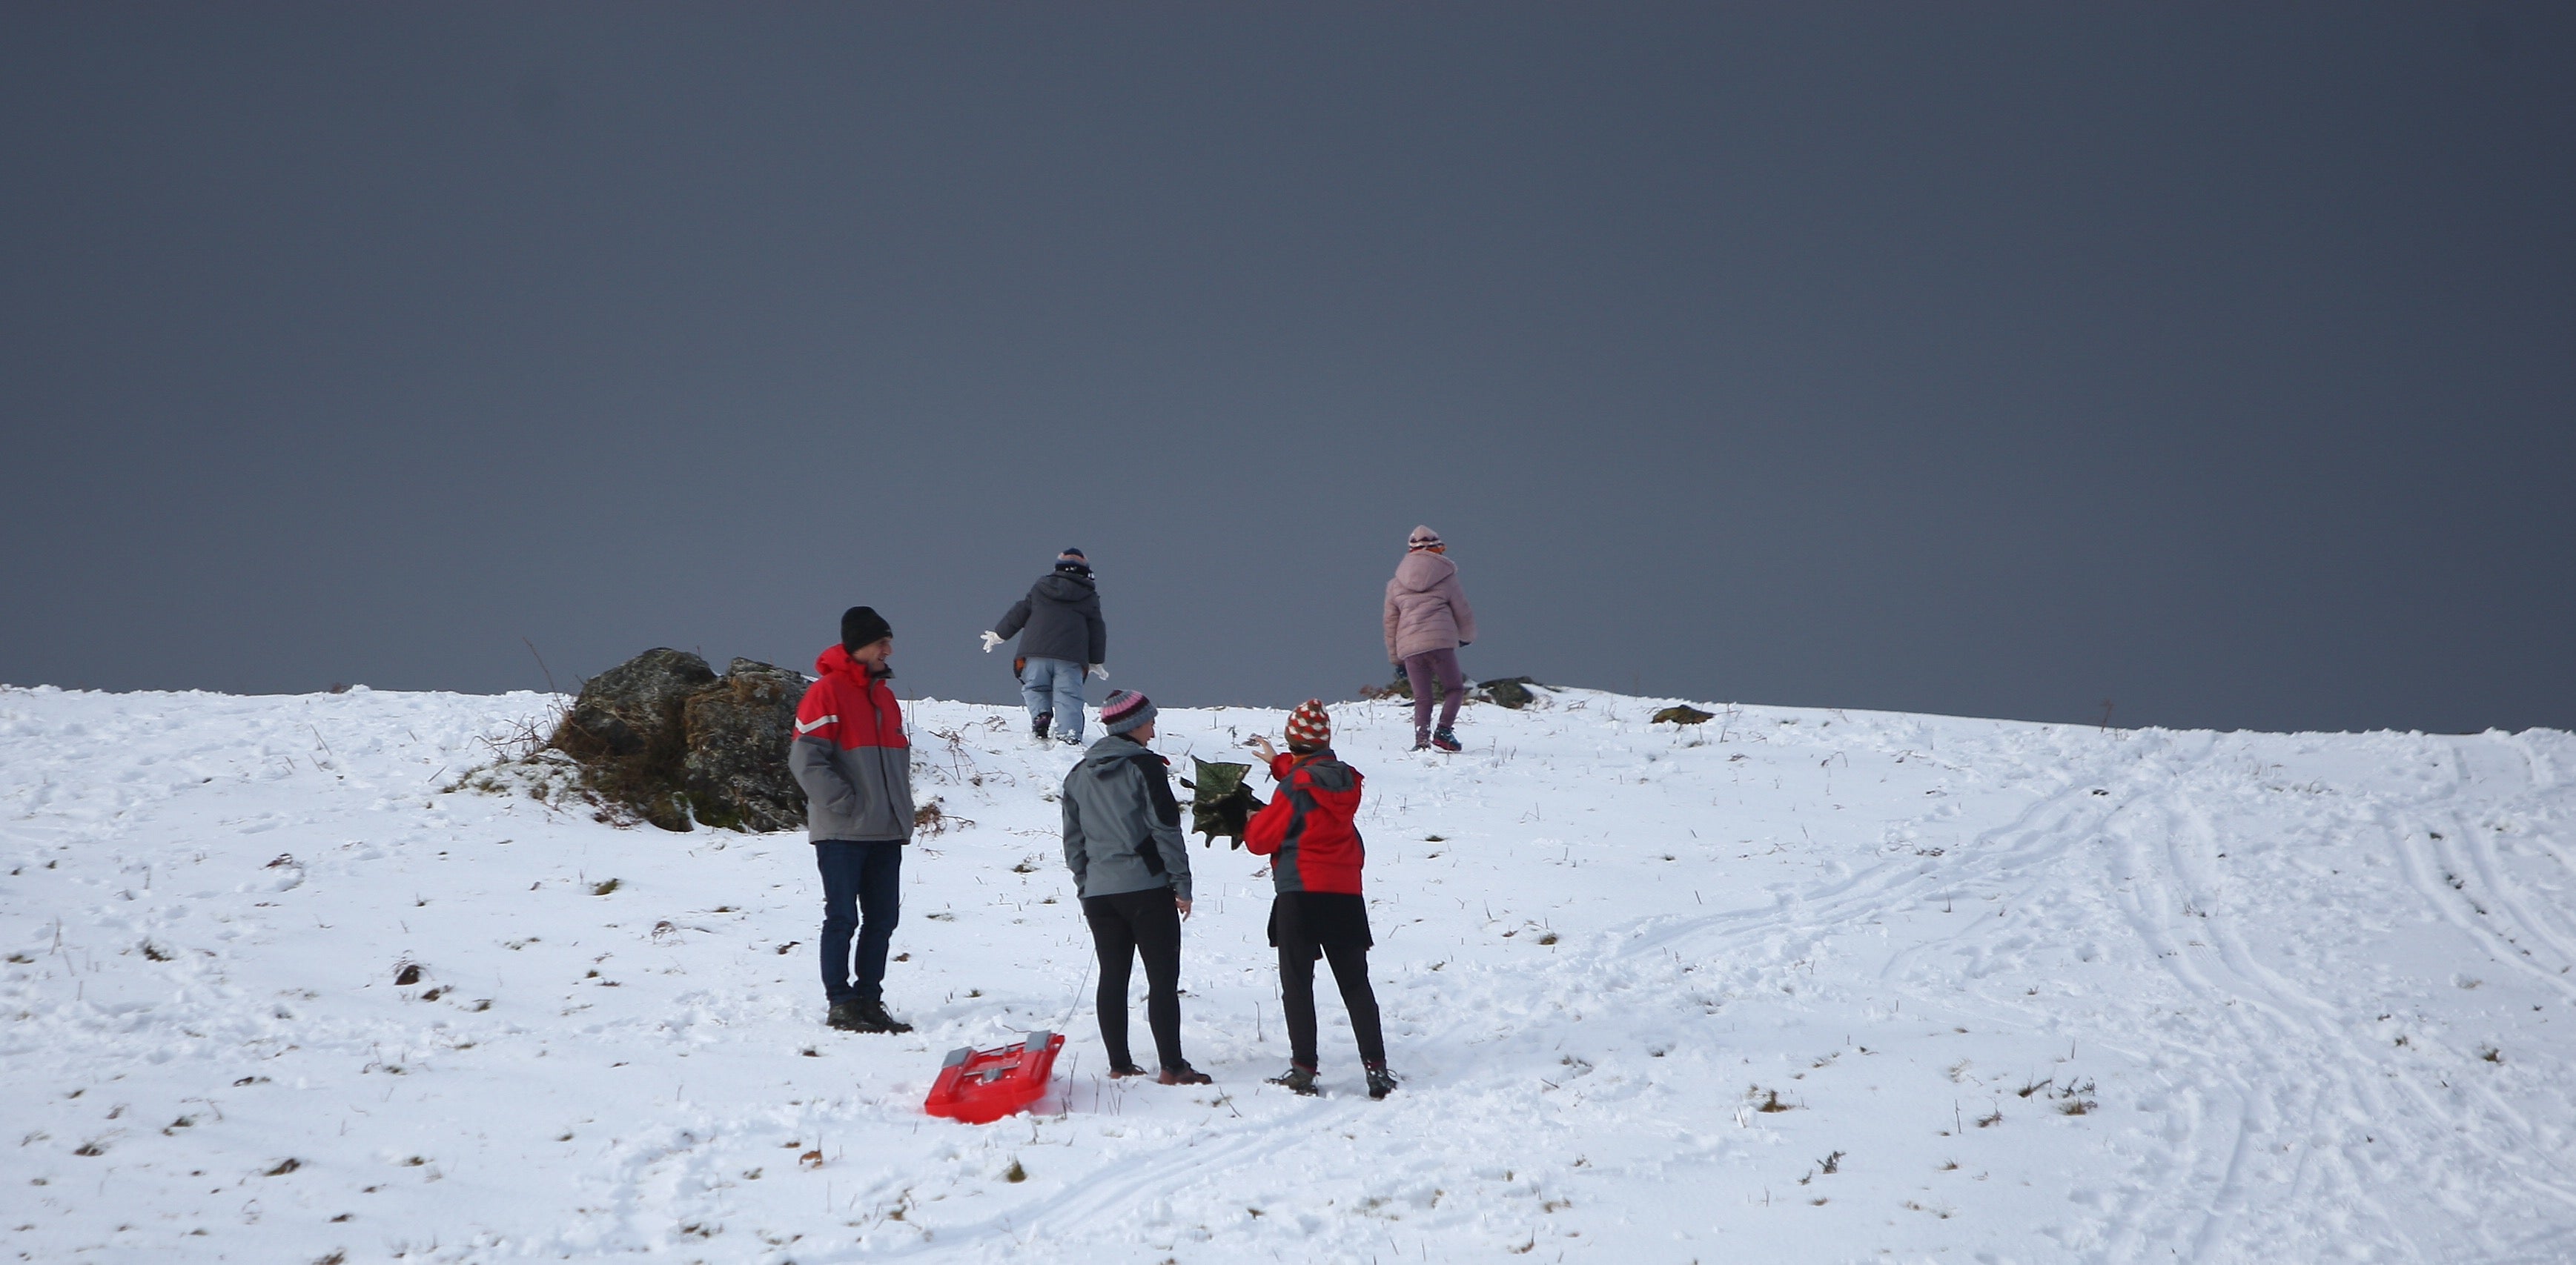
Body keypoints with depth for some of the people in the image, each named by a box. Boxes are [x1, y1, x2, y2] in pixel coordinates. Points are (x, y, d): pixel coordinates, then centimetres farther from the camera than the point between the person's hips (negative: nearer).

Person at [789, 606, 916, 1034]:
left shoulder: (883, 696, 17)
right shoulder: (827, 692, -7)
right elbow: (806, 758, -14)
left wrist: (900, 810, 13)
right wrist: (844, 803, -15)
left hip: (886, 833, 7)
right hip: (842, 833, -7)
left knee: (882, 919, 7)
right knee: (842, 918, -4)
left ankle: (869, 1001, 14)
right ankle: (840, 1004, 1)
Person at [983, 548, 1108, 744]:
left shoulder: (1040, 588, 15)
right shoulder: (1089, 596, 13)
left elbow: (1018, 613, 15)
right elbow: (1097, 630, 13)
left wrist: (999, 634, 26)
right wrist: (1096, 662, 20)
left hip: (1036, 654, 1)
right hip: (1071, 657, -1)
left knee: (1034, 688, 16)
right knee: (1068, 696, -3)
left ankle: (1040, 714, -12)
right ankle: (1069, 733, -21)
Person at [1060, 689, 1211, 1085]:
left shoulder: (1079, 775, 11)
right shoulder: (1145, 767, -8)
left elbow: (1073, 840, 13)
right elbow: (1166, 830, -10)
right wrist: (1181, 885, -6)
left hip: (1099, 892, 6)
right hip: (1147, 888, -6)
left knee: (1112, 978, 10)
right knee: (1163, 978, -3)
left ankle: (1119, 1064, 11)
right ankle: (1172, 1067, -6)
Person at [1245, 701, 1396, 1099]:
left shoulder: (1295, 787, -12)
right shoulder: (1346, 780, 6)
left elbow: (1260, 840, -7)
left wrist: (1249, 823, 14)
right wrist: (1278, 762, 36)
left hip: (1300, 893, -5)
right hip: (1346, 892, 5)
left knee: (1297, 983, 3)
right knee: (1355, 983, 8)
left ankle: (1304, 1069, -1)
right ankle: (1376, 1067, 0)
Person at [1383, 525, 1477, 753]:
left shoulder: (1395, 585, 17)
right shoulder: (1446, 578, 9)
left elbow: (1390, 623, 19)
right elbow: (1463, 613, 16)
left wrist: (1396, 659, 25)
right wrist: (1467, 637, 36)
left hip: (1408, 647, 3)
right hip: (1441, 642, -3)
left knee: (1422, 699, 9)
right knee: (1453, 688, 12)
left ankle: (1421, 739, -10)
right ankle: (1444, 731, -7)